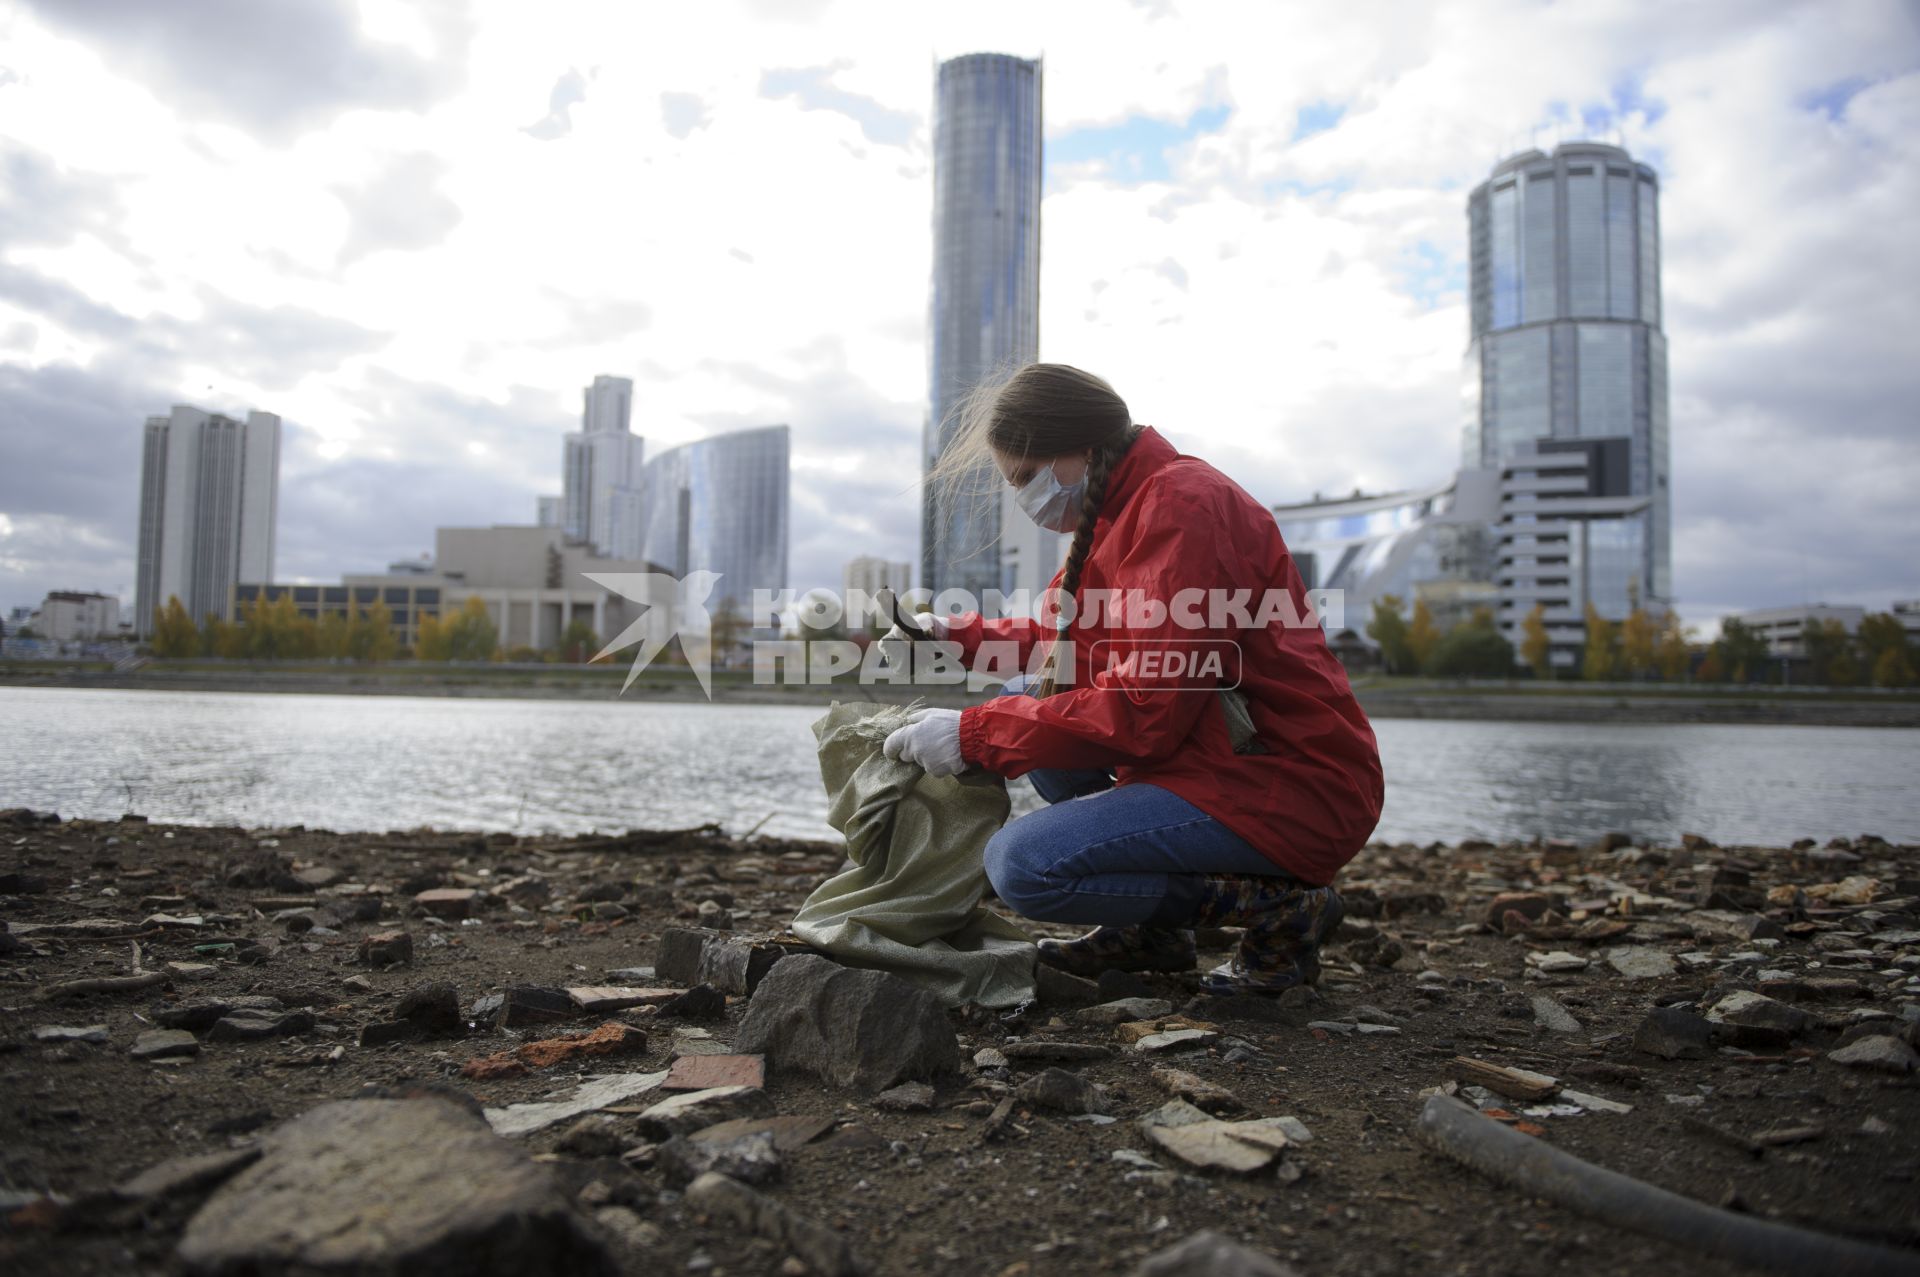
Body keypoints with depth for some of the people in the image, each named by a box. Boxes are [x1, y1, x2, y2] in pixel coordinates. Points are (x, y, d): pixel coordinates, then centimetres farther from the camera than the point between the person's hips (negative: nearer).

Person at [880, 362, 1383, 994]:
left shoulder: (1184, 506, -18)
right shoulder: (1121, 509, 13)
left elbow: (1142, 712, -24)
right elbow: (1073, 639, 26)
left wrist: (972, 734, -19)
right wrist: (956, 633, 14)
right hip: (1214, 753, 10)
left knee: (1021, 864, -20)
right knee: (1020, 702, 14)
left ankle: (1273, 904, -6)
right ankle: (1149, 930, 11)